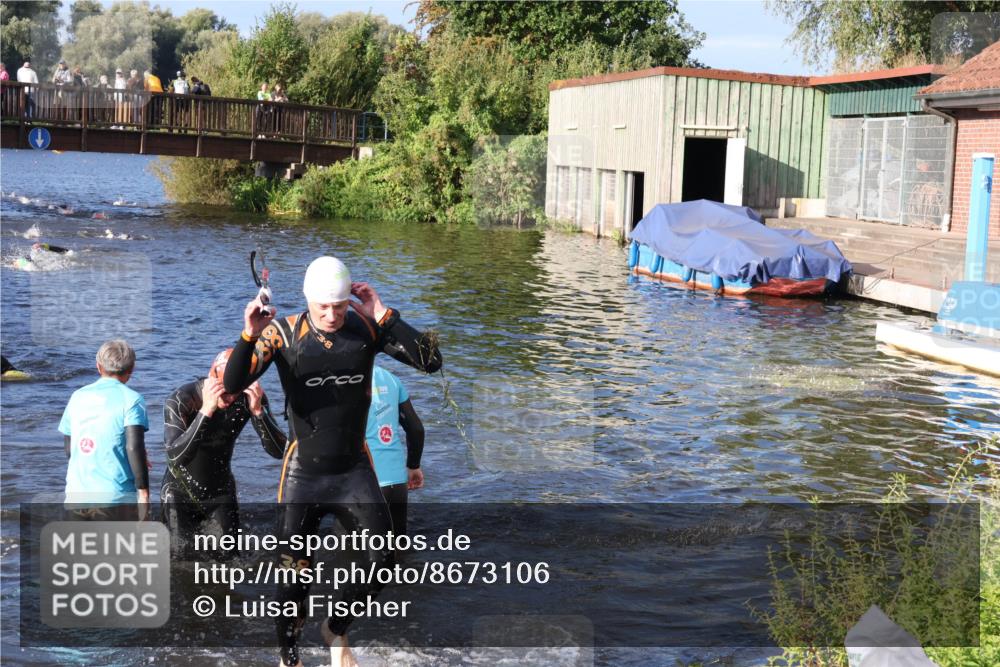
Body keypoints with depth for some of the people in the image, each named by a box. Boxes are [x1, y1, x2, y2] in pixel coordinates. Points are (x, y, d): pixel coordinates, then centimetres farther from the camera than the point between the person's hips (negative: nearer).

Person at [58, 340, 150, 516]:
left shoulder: (77, 397, 10)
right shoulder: (131, 398, -5)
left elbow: (69, 448, 14)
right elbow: (134, 446, -15)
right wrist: (143, 490, -13)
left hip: (77, 493, 4)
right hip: (117, 495, -4)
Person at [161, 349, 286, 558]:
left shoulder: (249, 398, -17)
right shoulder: (179, 400, -25)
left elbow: (278, 451, -22)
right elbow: (175, 457, -37)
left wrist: (258, 411, -38)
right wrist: (206, 411, -47)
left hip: (221, 492, 3)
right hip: (180, 493, -3)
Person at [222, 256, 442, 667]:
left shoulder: (367, 328, -7)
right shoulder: (283, 334, -11)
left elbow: (430, 361, -15)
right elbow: (233, 385, -18)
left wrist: (384, 316, -22)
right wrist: (249, 336, -34)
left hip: (354, 471, 2)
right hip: (303, 474, -2)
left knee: (382, 559, -3)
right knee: (295, 574, 4)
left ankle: (337, 629, 24)